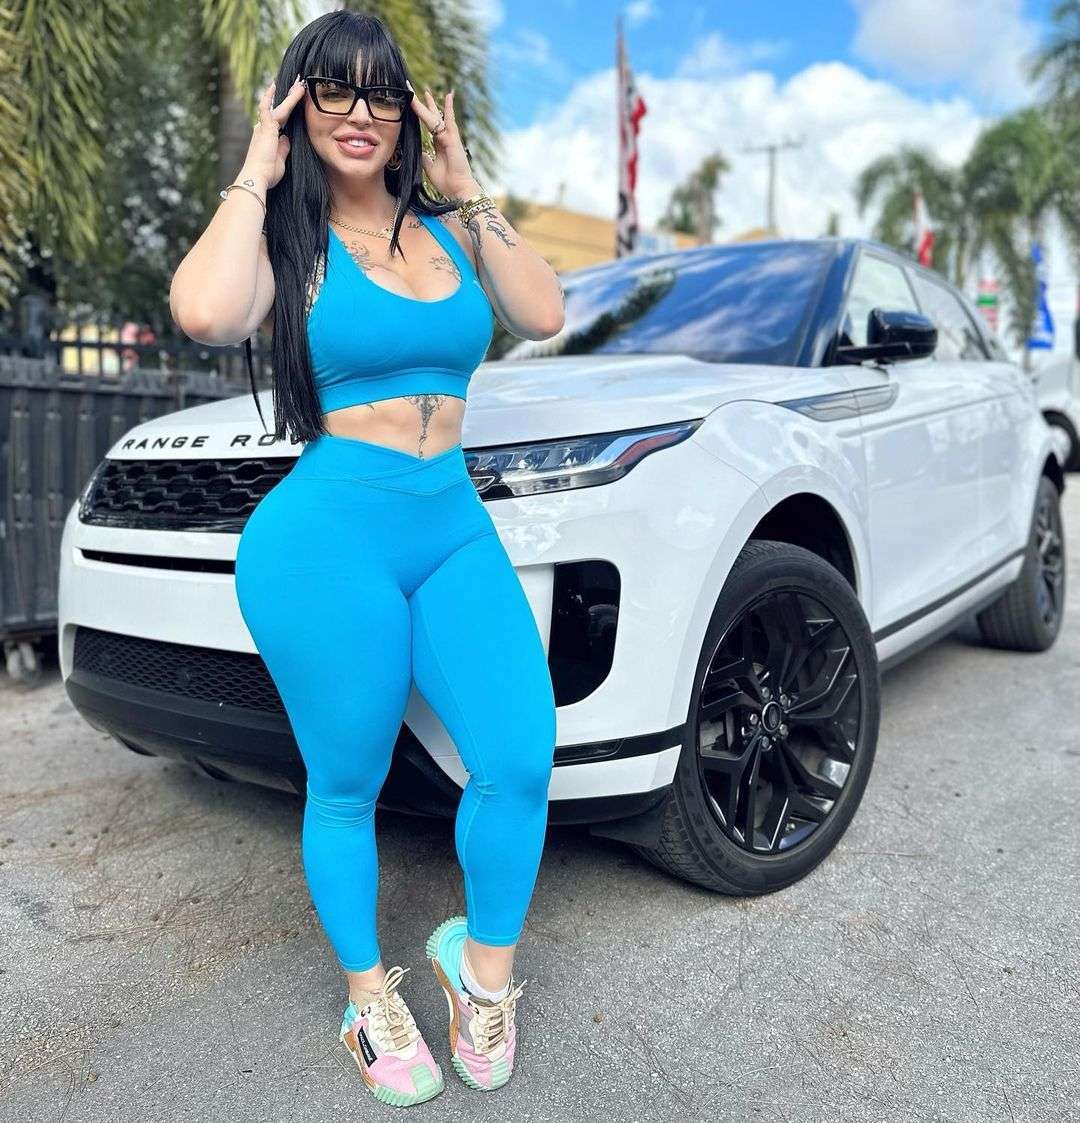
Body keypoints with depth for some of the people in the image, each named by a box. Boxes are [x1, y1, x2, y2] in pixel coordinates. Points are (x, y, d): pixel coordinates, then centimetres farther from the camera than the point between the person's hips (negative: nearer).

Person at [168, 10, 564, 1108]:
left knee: (520, 760, -9)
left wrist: (464, 189, 5)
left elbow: (542, 314, 3)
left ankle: (485, 967, 19)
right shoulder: (288, 234, 3)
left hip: (454, 528, 4)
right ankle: (369, 996, 32)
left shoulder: (444, 227, 17)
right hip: (328, 537, -3)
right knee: (346, 788, 8)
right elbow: (207, 313, -19)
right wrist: (256, 173, -6)